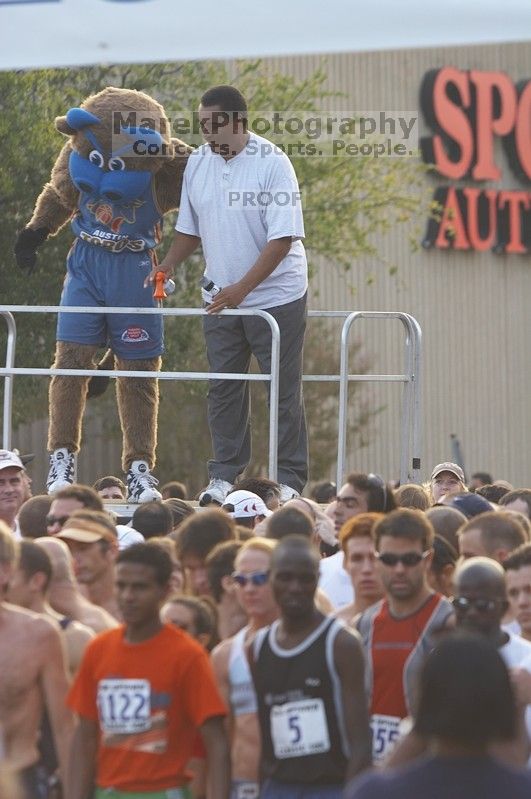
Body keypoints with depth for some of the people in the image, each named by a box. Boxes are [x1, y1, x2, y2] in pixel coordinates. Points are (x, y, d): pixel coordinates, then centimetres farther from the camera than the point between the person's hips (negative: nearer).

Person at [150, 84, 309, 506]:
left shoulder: (272, 164, -14)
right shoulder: (197, 163, 3)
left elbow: (282, 237, -18)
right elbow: (190, 228, 15)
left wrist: (242, 288, -24)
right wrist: (168, 264, -2)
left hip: (276, 295, -5)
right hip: (220, 297, 5)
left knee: (283, 389, -1)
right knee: (223, 388, 7)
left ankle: (291, 480, 5)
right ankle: (224, 477, 15)